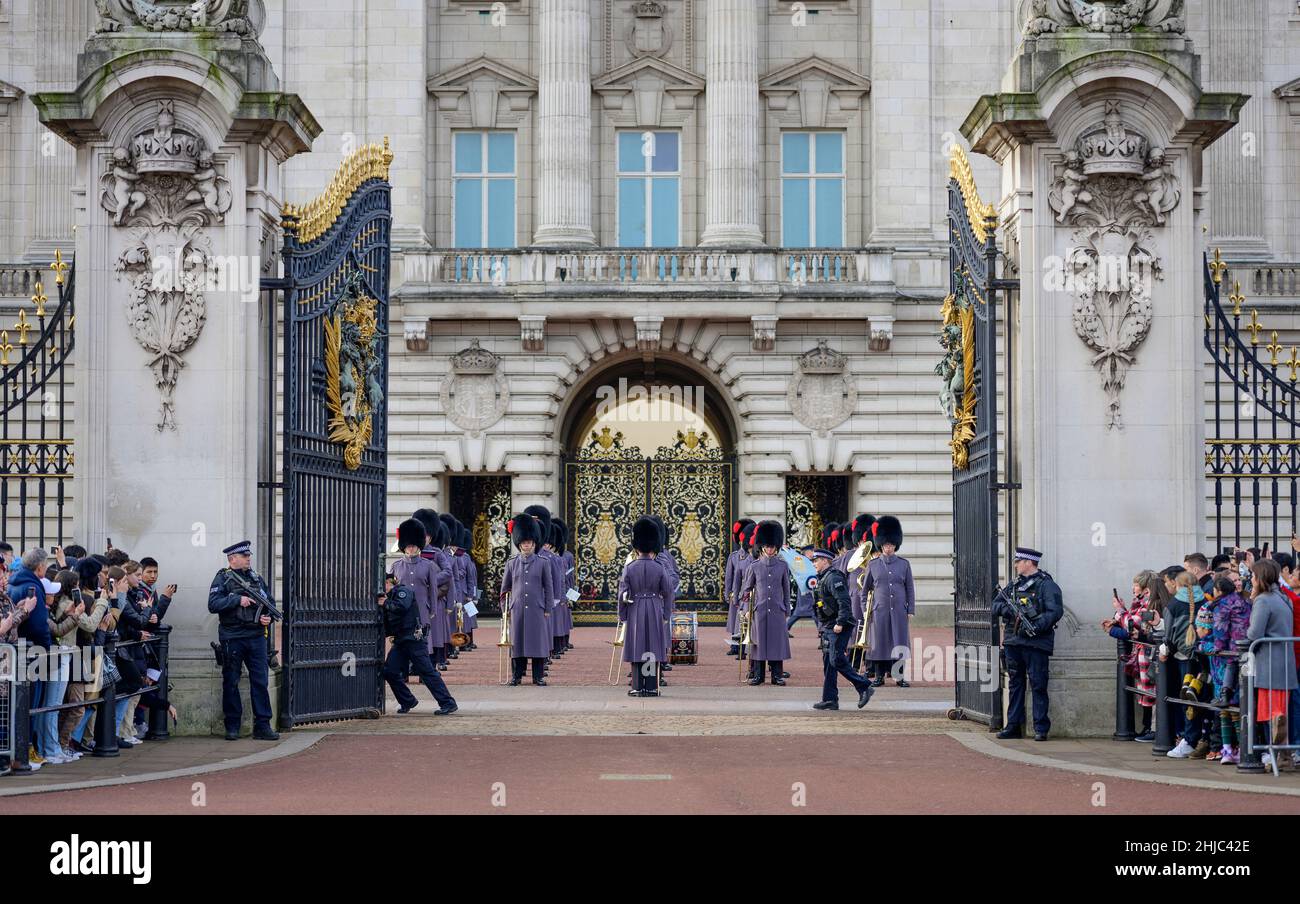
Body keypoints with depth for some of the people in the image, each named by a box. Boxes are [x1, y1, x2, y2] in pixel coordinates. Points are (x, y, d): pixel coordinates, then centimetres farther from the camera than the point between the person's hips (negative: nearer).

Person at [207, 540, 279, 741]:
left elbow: (270, 602, 20)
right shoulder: (222, 578, -1)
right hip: (232, 638, -4)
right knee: (231, 682, 4)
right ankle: (232, 726, 12)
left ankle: (262, 725, 4)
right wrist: (238, 600, -18)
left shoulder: (257, 578, 14)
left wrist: (268, 617, 0)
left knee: (260, 681, 0)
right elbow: (213, 604, -13)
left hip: (256, 636, 4)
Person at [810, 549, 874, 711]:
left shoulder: (834, 577, -14)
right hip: (828, 628, 10)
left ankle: (864, 688, -3)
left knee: (837, 661, -12)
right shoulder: (823, 578, 17)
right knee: (828, 662, 7)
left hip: (838, 628, -10)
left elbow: (844, 601, -22)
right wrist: (822, 626, 22)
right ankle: (830, 700, 8)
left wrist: (840, 623, -26)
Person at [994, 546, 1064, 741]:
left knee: (1038, 686, -4)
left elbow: (1056, 611, -14)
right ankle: (1013, 726, 17)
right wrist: (1007, 609, -6)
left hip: (1036, 643, -7)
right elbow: (995, 606, 16)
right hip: (1012, 642, 7)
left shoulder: (1046, 585, -4)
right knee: (1015, 685, 11)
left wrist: (1037, 626, -24)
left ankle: (1041, 728, -1)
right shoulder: (1015, 585, 18)